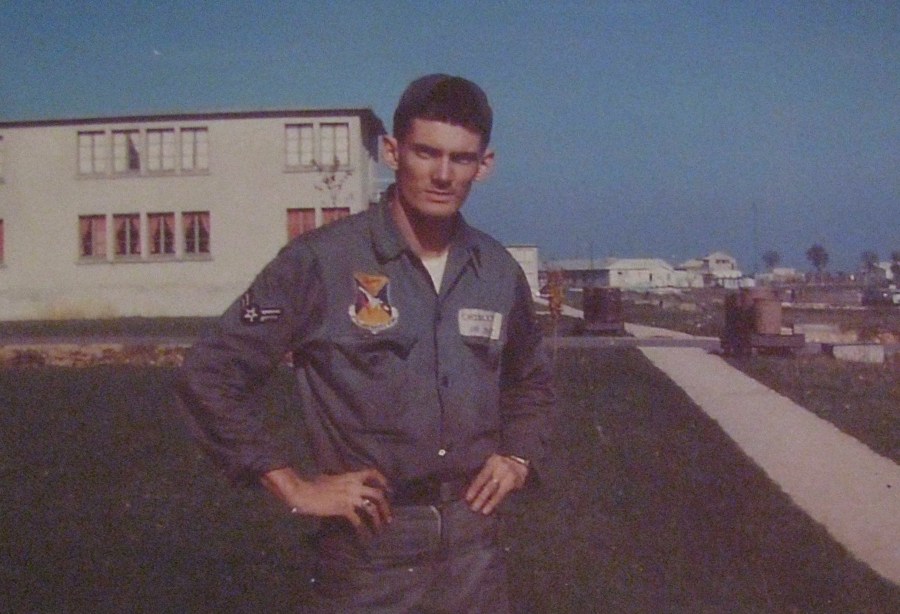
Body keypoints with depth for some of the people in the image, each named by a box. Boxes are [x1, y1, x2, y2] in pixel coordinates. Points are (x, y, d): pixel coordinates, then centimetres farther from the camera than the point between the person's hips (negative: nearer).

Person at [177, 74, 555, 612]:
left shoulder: (499, 272, 3)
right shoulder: (322, 261, -12)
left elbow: (531, 381, 22)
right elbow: (210, 375, -9)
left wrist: (520, 458, 6)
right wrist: (294, 488, -9)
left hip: (476, 547, 5)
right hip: (370, 549, -4)